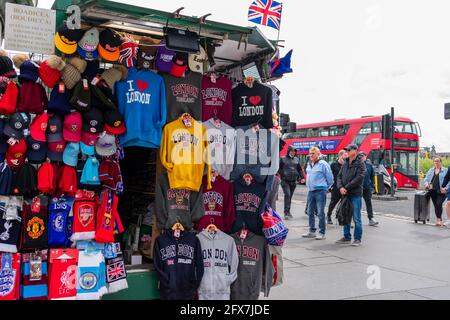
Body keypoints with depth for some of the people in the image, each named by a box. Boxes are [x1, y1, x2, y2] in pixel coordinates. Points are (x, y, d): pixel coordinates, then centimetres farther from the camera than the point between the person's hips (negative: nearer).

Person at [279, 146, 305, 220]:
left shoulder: (296, 160, 14)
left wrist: (302, 177, 11)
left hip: (293, 181, 4)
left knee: (290, 196, 9)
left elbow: (300, 169, 20)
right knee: (287, 195, -14)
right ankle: (286, 212, -13)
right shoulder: (283, 159, 1)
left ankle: (288, 211, 19)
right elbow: (279, 169, 2)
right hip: (285, 181, -4)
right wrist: (281, 175, -10)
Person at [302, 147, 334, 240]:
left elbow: (330, 178, -5)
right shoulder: (309, 165, 13)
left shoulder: (323, 164, -10)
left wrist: (326, 188, 4)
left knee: (320, 213, -6)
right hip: (310, 191, 8)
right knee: (310, 212, 11)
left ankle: (322, 233, 1)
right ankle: (312, 231, 20)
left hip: (320, 191, -8)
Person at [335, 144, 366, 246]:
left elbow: (359, 178, -16)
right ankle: (347, 237, 23)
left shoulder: (360, 163, -6)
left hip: (356, 194, -7)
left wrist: (347, 188, -15)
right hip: (345, 194, 7)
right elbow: (339, 176, 12)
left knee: (356, 218, -3)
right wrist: (340, 187, -6)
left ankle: (357, 239, 7)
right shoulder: (345, 163, 14)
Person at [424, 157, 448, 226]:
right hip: (433, 191, 4)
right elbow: (426, 179, 15)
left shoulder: (445, 171, 3)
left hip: (441, 191, -4)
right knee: (435, 205, 7)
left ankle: (438, 219, -14)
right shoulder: (431, 170, 15)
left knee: (439, 204, -19)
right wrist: (426, 184, -7)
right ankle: (439, 220, 17)